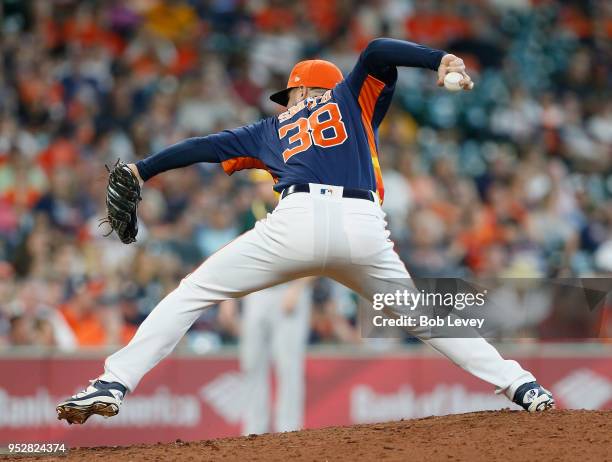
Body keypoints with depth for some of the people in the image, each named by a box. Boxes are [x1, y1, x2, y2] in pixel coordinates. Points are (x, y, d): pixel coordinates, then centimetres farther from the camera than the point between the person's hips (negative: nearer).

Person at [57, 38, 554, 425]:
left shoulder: (272, 129, 33)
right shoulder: (352, 97, 31)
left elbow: (208, 145, 31)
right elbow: (378, 52, 14)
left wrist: (142, 171, 36)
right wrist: (440, 60, 5)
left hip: (299, 220, -1)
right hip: (364, 229, 1)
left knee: (193, 293, 9)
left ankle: (114, 384, -5)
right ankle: (520, 385, 12)